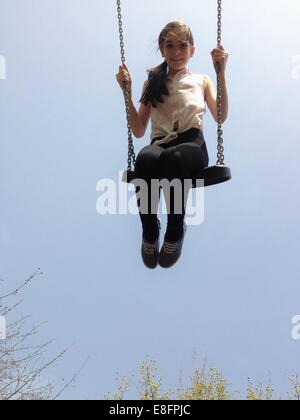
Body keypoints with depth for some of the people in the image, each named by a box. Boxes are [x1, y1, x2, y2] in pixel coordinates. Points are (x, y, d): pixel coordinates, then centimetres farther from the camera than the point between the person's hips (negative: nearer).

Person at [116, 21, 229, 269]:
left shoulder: (201, 81, 23)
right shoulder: (153, 83, 23)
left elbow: (220, 117, 4)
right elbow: (139, 131, 17)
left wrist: (221, 73, -3)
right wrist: (127, 92, 7)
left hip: (192, 145, -1)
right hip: (160, 144, 1)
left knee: (172, 158, -40)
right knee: (146, 158, -39)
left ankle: (176, 230, -18)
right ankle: (149, 231, -17)